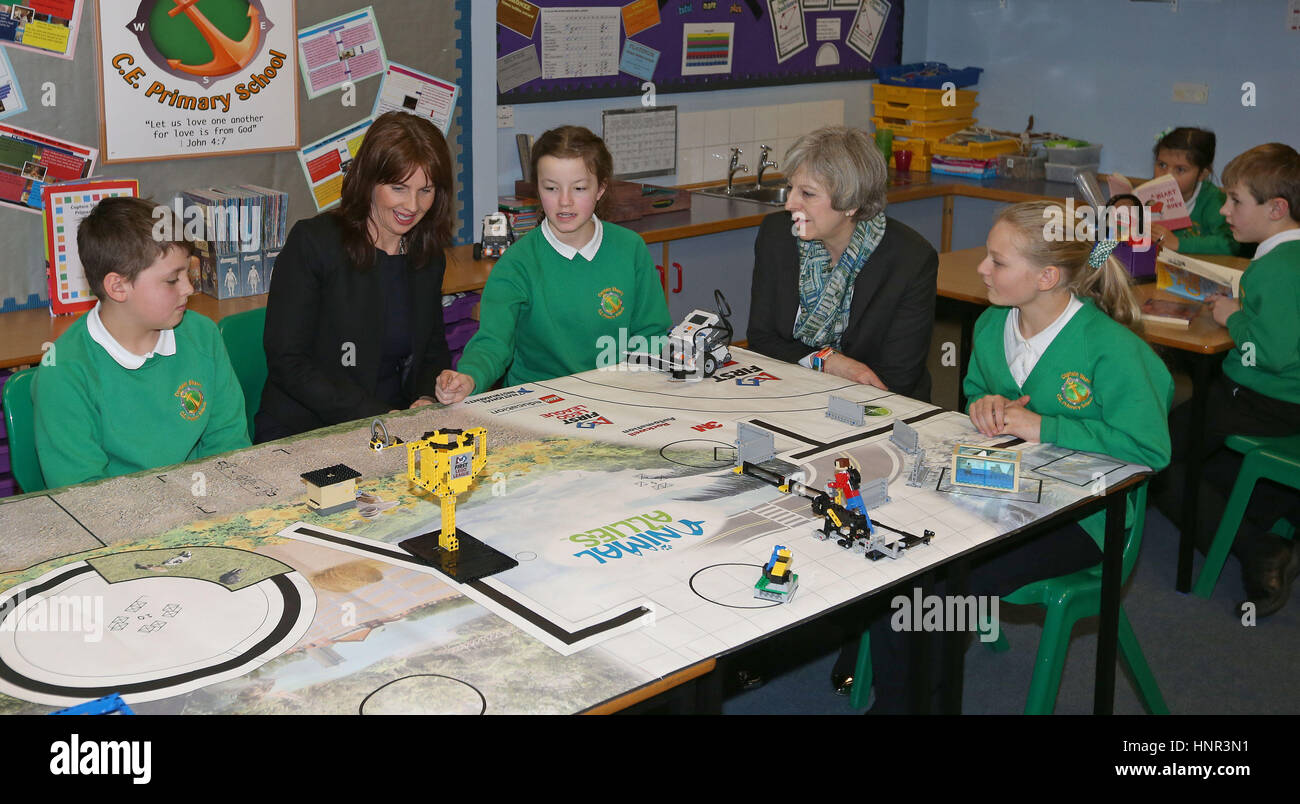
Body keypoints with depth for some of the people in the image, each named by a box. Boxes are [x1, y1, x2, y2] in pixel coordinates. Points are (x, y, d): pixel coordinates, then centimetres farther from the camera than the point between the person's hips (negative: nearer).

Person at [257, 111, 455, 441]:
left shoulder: (429, 256, 10)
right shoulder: (312, 242, -7)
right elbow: (287, 361, -11)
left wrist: (427, 400, -4)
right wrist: (378, 416, -18)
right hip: (303, 434, -4)